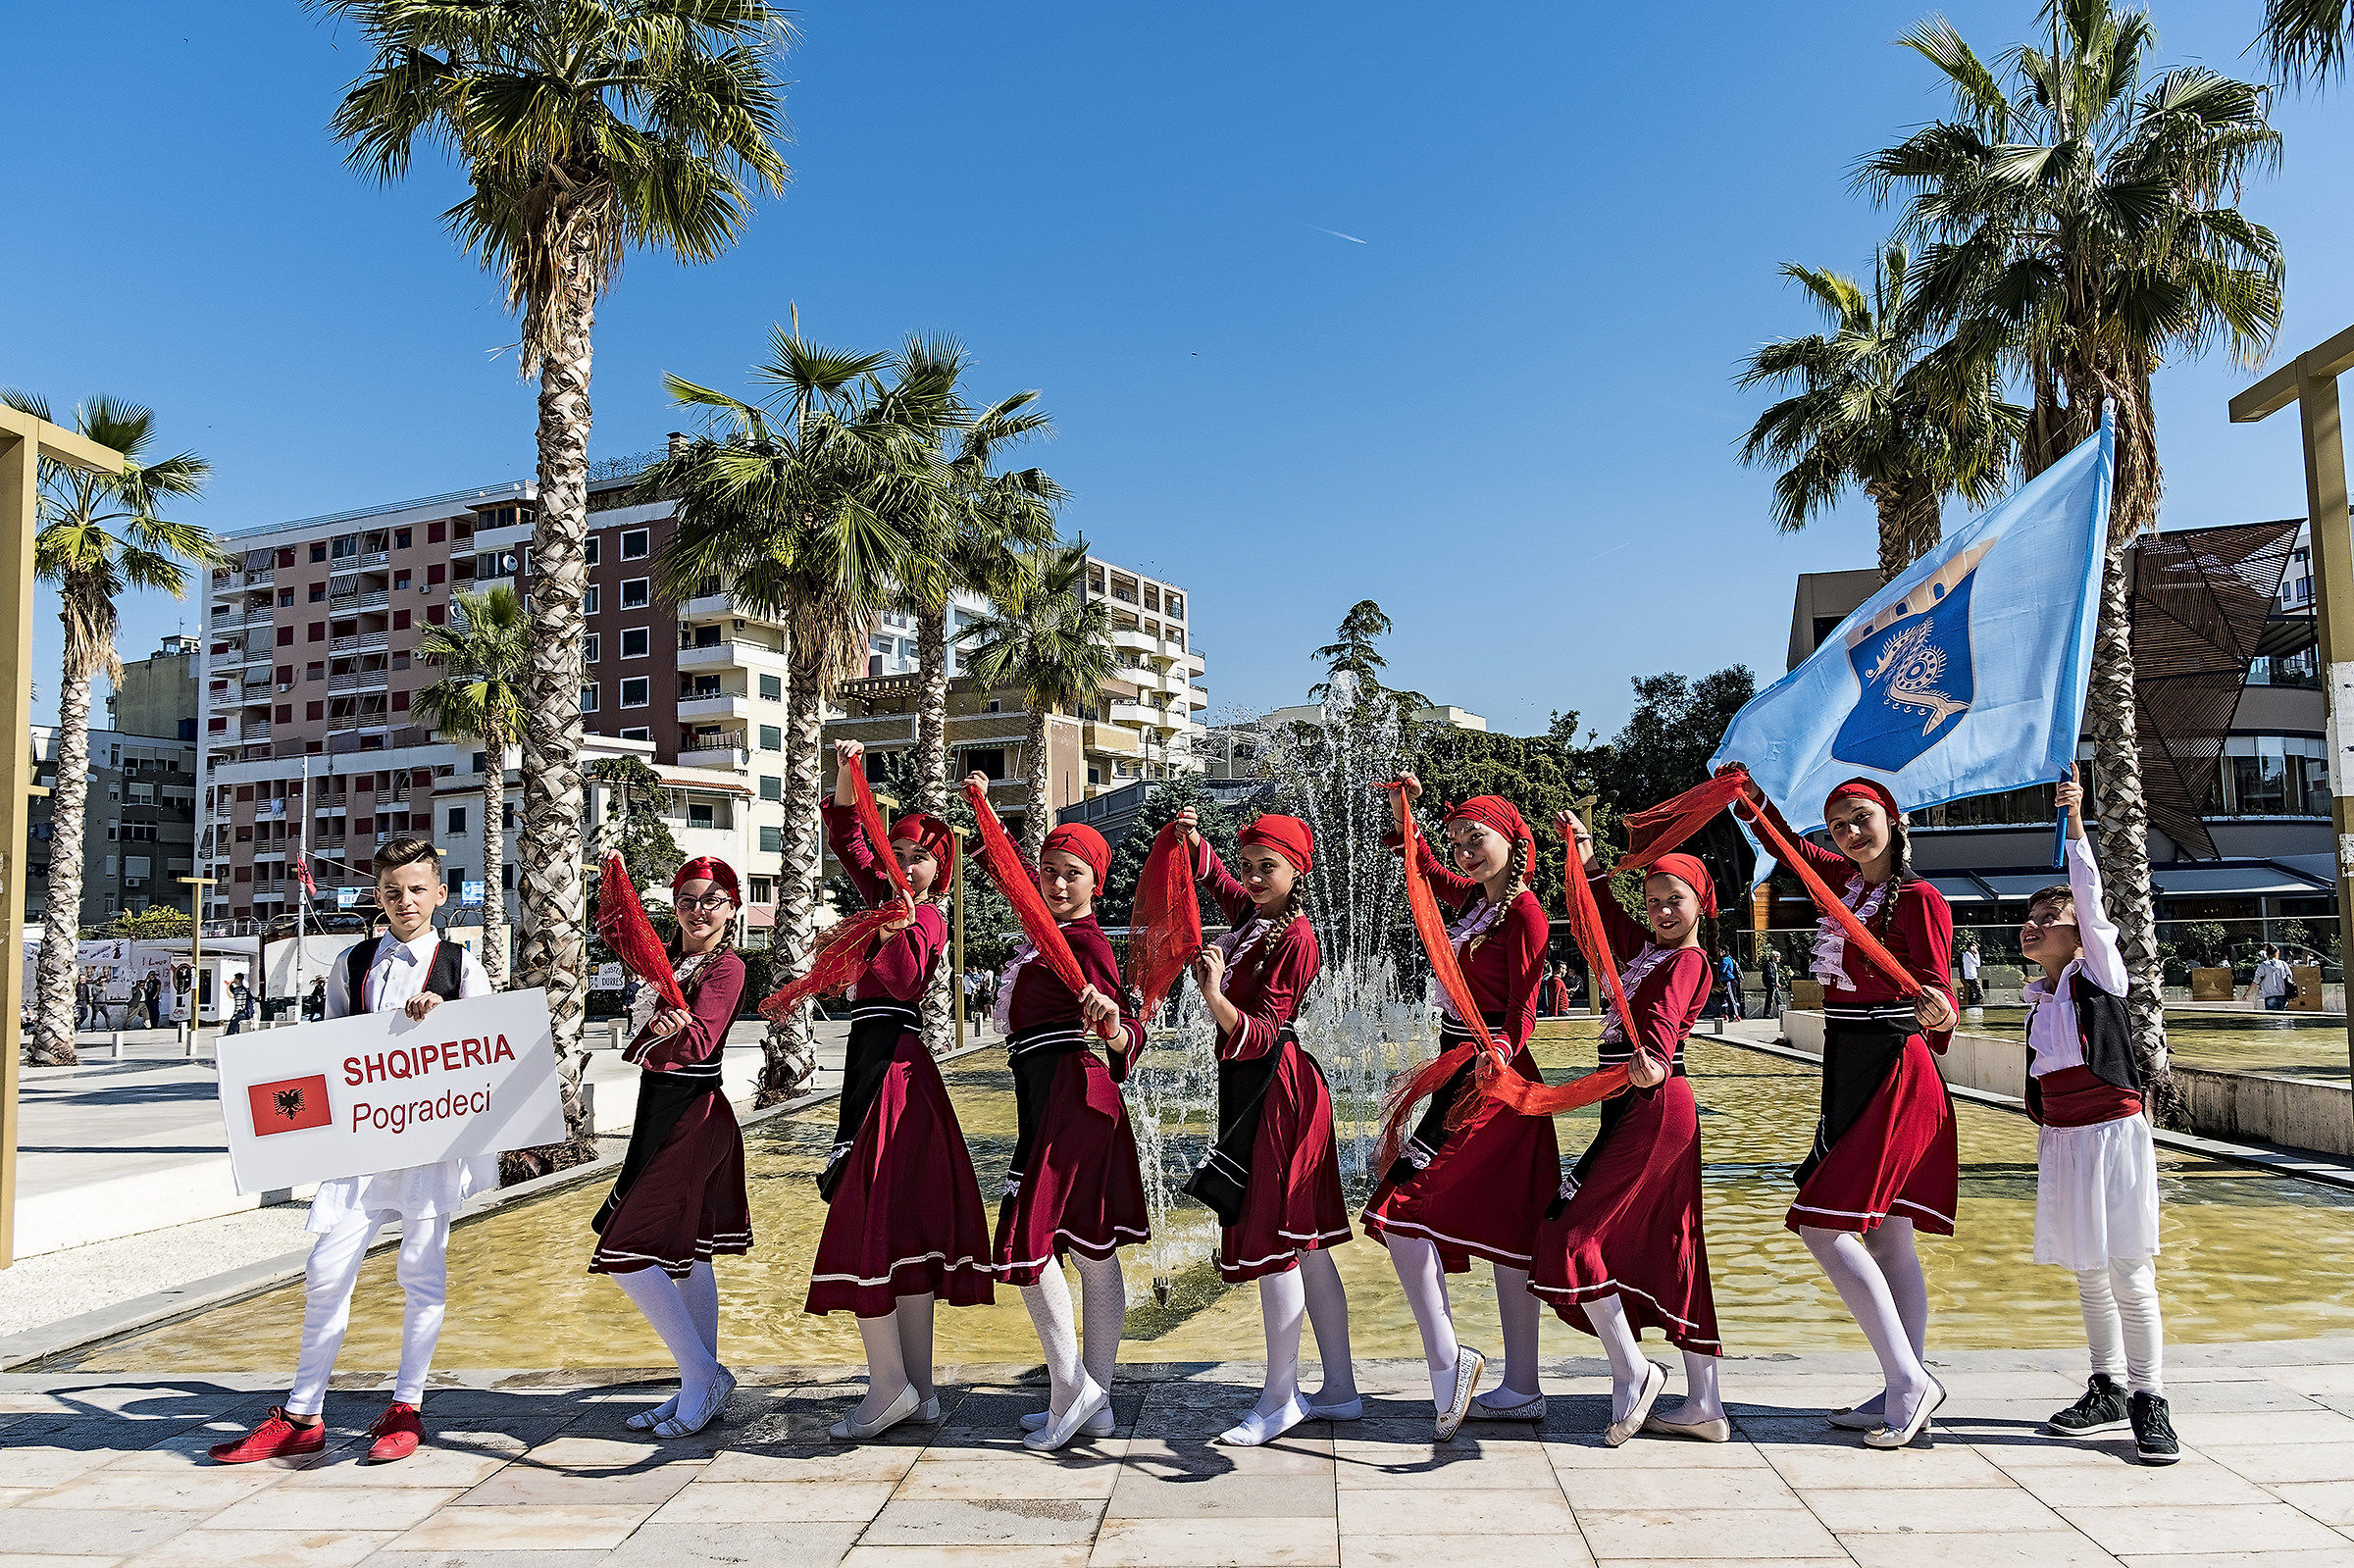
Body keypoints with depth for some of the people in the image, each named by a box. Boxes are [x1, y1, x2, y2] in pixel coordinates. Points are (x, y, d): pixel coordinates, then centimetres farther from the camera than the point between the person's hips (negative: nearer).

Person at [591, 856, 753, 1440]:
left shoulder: (727, 966, -14)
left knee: (627, 1251, -11)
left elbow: (702, 1037, -32)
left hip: (692, 1122, -9)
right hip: (662, 1114, 9)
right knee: (688, 1255, 13)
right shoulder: (669, 958, 10)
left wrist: (677, 1028, -49)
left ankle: (703, 1376, -2)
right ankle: (701, 1389, 22)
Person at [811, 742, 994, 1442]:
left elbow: (903, 981, -26)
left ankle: (890, 1387, -2)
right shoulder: (889, 898, 14)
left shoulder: (927, 919, -7)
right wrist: (847, 775, 5)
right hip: (882, 1060, 8)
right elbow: (847, 839, 16)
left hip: (891, 1064, -8)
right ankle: (919, 1388, 14)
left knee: (867, 1223, -8)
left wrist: (903, 929, -42)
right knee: (906, 1225, 8)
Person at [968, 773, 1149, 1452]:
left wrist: (1111, 1019, -39)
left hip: (1067, 1094, -10)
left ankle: (1071, 1388, -1)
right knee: (1092, 1249, 11)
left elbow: (1129, 1039, -21)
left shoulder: (1085, 941, -13)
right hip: (1050, 1096, 10)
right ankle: (1095, 1401, 19)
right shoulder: (1042, 927, 11)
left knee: (1026, 1237, -10)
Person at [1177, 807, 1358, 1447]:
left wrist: (1216, 1000, -38)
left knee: (1272, 1241, -4)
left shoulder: (1294, 939, -16)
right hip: (1253, 1087, 10)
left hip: (1273, 1090, -10)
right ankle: (1340, 1390, 20)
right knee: (1306, 1245, 12)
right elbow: (1216, 879, 30)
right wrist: (1194, 838, 12)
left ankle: (1280, 1401, 5)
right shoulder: (1254, 914, 9)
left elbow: (1263, 1033, -22)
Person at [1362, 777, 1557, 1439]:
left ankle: (1446, 1359, -6)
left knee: (1400, 1208, -14)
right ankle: (1521, 1389, 18)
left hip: (1490, 1077, -9)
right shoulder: (1474, 898, 12)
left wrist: (1497, 1056, -35)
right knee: (1503, 1233, 11)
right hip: (1463, 1072, 9)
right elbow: (1426, 869, 32)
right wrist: (1402, 812, 19)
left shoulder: (1523, 910, -12)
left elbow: (1522, 1008, -17)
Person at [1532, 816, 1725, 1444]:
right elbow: (1604, 916, 29)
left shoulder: (1688, 959, -9)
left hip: (1652, 1106, -10)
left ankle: (1632, 1371, 1)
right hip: (1638, 1107, 10)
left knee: (1573, 1232, -8)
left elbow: (1664, 1014, -30)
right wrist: (1586, 856, 23)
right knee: (1671, 1251, 10)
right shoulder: (1647, 946, 14)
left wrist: (1652, 1060, -48)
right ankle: (1704, 1406, 16)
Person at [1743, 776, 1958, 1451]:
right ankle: (1902, 1395, 14)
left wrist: (1938, 1011, -39)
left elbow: (1937, 993, -18)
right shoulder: (1845, 880, 11)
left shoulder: (1919, 899, -11)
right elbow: (1784, 839, 29)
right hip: (1850, 1073, 8)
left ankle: (1908, 1381, -8)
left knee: (1825, 1225, -14)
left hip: (1893, 1076, -8)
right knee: (1886, 1239, 9)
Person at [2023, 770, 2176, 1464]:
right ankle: (2107, 1390, 21)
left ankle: (2149, 1400, 3)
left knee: (2128, 1273, -5)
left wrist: (2075, 821, -19)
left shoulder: (2101, 973, -2)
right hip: (2060, 1136, 6)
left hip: (2111, 1129, -6)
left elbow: (2090, 899, -15)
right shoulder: (2040, 997, 13)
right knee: (2086, 1271, 11)